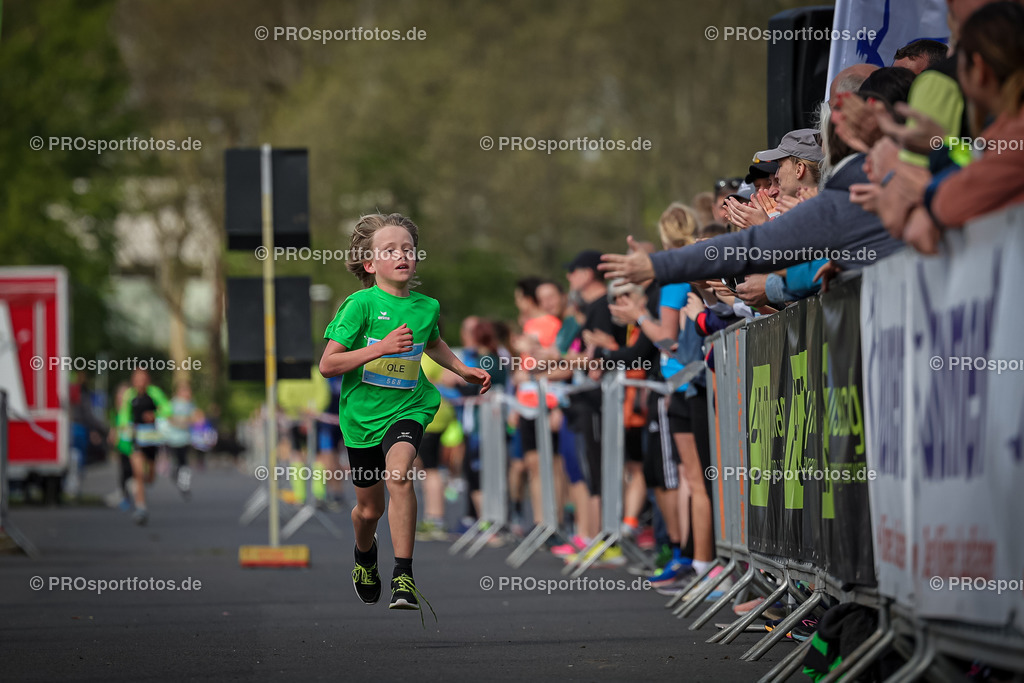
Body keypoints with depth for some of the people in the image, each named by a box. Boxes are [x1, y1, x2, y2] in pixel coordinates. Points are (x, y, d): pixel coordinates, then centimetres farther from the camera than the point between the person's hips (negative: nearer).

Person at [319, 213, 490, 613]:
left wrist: (463, 370, 15)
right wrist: (381, 348, -25)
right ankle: (365, 553, 50)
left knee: (398, 475, -29)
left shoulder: (427, 306, 0)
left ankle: (404, 576, -26)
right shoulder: (361, 304, -14)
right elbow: (327, 365, -18)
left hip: (407, 408, 1)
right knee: (370, 508, 13)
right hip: (363, 412, -1)